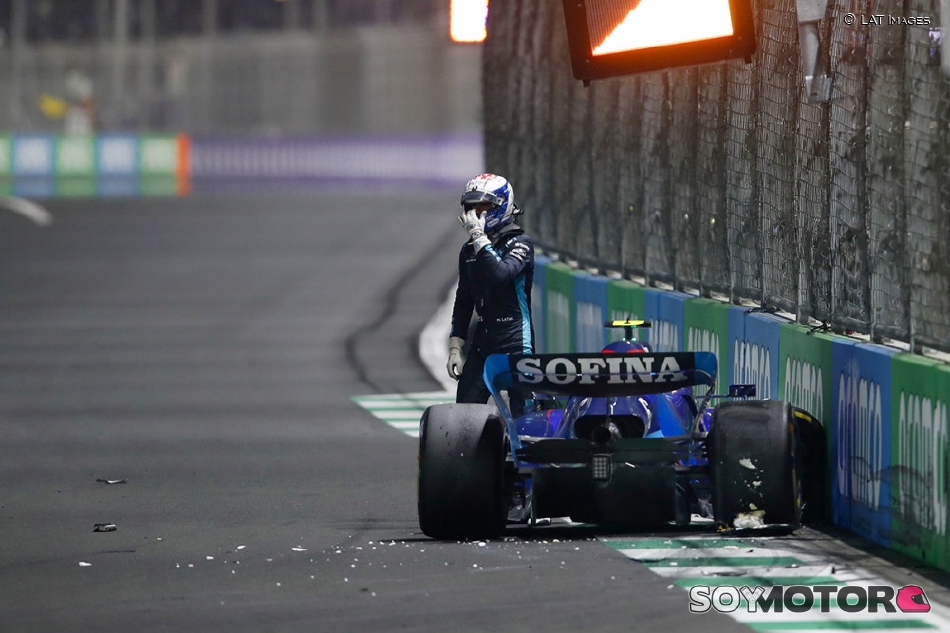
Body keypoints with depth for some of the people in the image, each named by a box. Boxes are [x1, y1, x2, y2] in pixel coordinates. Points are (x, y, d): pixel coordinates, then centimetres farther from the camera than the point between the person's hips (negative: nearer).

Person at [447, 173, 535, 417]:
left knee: (522, 414, -5)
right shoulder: (469, 251, 13)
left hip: (516, 344, -6)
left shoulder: (519, 243, -6)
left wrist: (479, 237, -23)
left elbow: (500, 274, -26)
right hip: (481, 345, 6)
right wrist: (455, 347, 14)